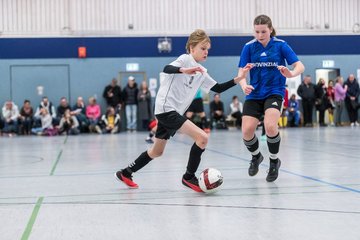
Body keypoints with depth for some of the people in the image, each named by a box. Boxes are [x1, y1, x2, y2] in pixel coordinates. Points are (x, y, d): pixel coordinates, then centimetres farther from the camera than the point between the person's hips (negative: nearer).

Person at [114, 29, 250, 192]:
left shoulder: (201, 72, 15)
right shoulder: (185, 59, -8)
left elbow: (218, 88, 13)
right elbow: (167, 69, -26)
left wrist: (238, 79, 2)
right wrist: (184, 70, -45)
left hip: (173, 112, 10)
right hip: (166, 108, -10)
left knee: (157, 151, 21)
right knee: (202, 137, -17)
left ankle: (125, 173, 33)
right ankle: (189, 177, -5)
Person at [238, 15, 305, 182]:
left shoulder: (280, 45, -4)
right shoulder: (249, 47, -1)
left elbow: (300, 66, -8)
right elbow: (241, 72, -2)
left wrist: (291, 74, -32)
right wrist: (244, 85, -24)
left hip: (274, 92, -2)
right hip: (254, 94, 2)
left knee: (270, 126, -26)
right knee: (247, 131, -12)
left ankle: (274, 161, 2)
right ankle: (256, 157, 24)